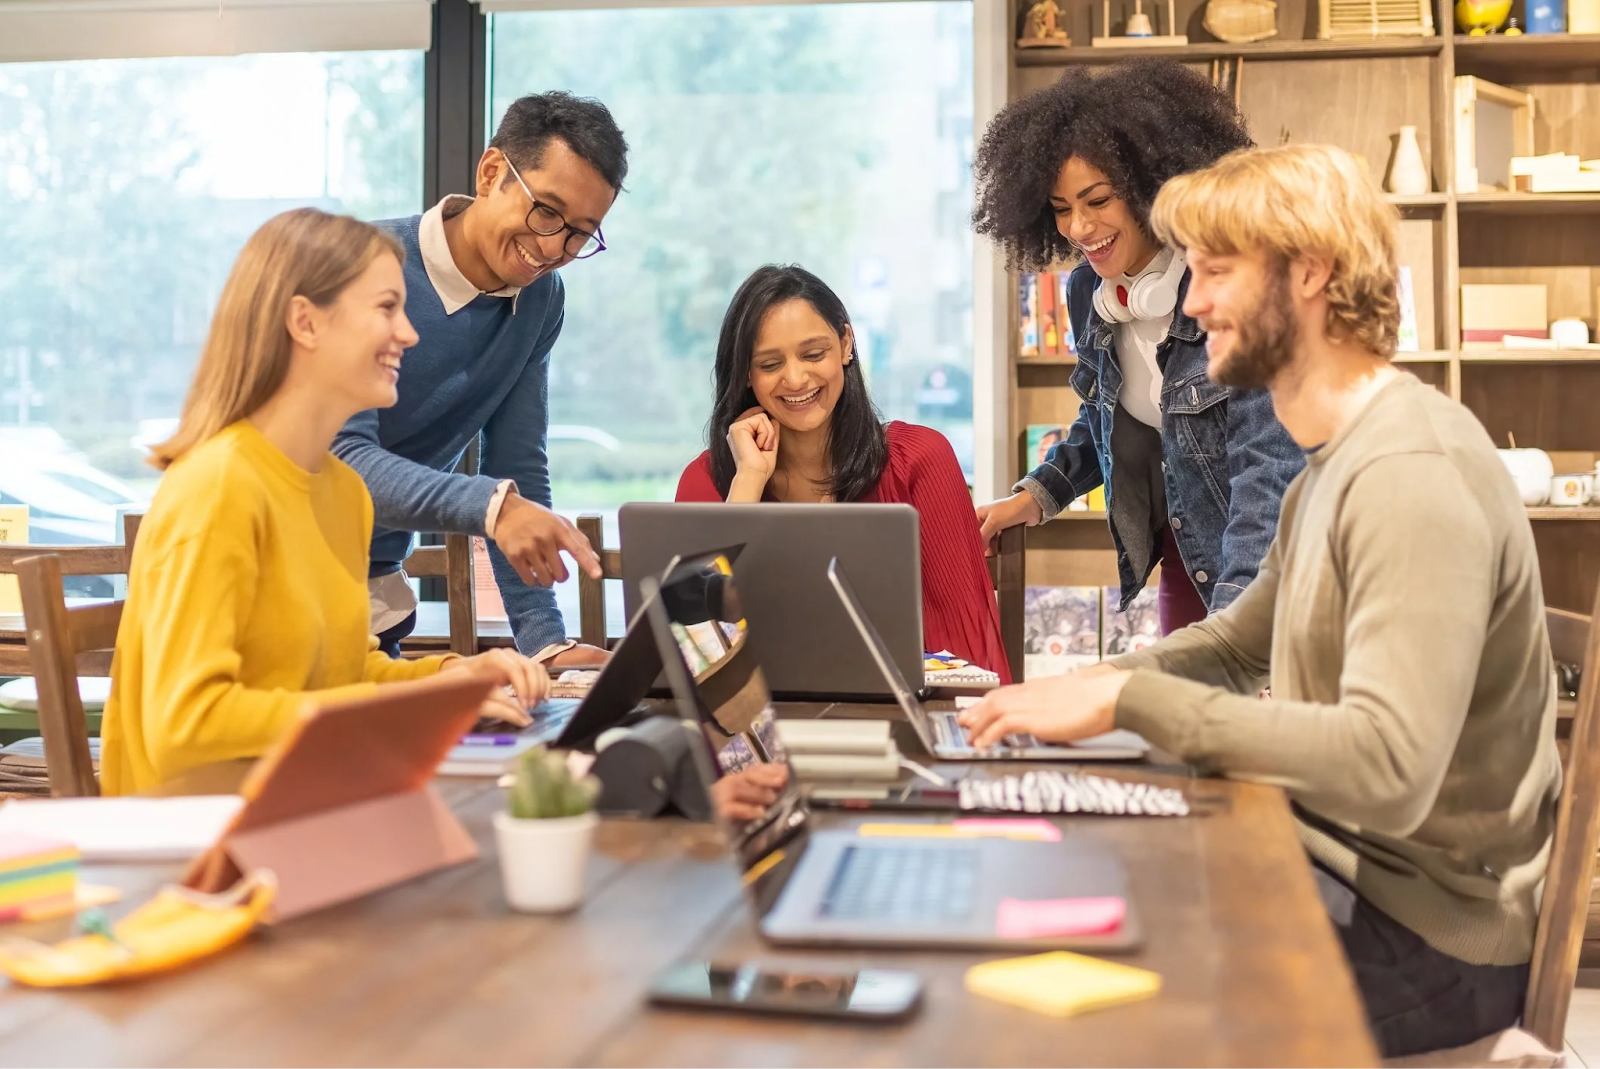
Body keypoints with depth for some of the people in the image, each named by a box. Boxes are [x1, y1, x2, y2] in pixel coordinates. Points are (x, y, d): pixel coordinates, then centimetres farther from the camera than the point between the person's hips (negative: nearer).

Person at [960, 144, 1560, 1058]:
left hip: (1429, 933, -9)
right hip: (1345, 868, 9)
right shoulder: (1336, 462, 10)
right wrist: (1086, 689, 3)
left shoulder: (1415, 475, -23)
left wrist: (1127, 698, -29)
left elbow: (1390, 769, -32)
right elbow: (1240, 642, 20)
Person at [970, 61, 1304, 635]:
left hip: (1266, 567, -6)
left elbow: (1269, 464, -30)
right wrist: (1037, 495, 7)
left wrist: (1231, 627, -38)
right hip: (1184, 562, 6)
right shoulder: (1088, 291, -1)